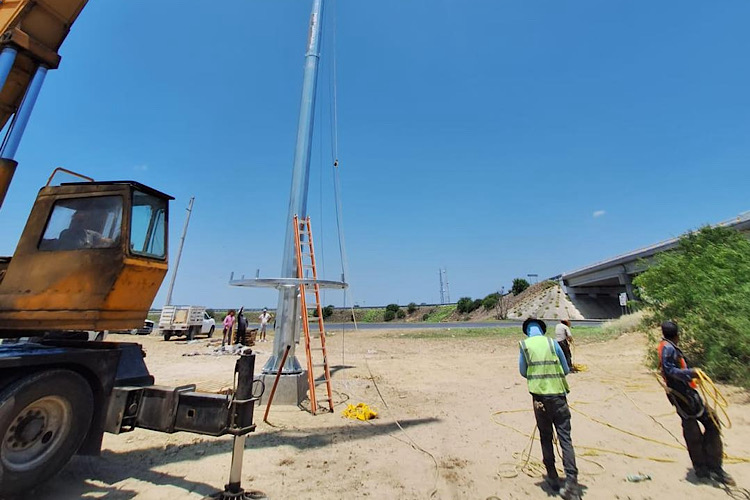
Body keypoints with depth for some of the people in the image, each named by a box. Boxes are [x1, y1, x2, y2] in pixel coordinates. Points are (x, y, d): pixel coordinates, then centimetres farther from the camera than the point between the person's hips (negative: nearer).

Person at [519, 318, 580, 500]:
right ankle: (572, 483, -2)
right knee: (565, 438, 4)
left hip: (539, 397, 0)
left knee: (546, 438, 16)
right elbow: (566, 370, 7)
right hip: (558, 396, 0)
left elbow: (523, 372, 5)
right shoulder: (552, 343, 0)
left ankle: (553, 478, 25)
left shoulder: (524, 345, -1)